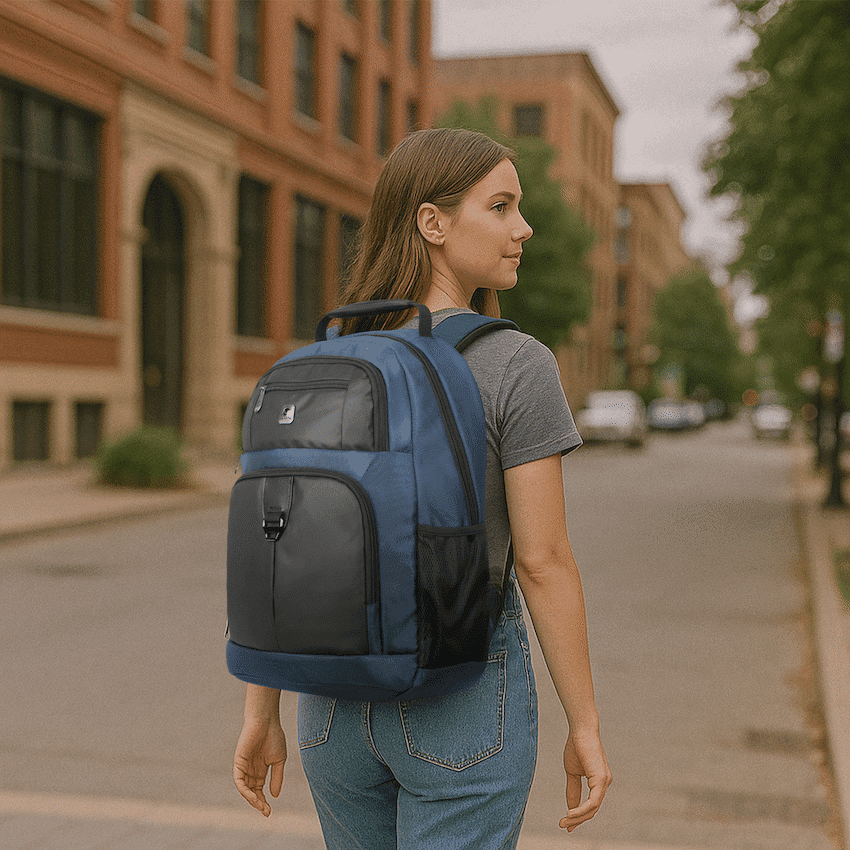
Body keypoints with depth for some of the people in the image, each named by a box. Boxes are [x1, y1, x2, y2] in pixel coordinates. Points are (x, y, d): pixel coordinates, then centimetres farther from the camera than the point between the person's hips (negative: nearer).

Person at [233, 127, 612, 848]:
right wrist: (586, 728, -4)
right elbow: (542, 561, -15)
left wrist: (261, 716, 9)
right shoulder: (518, 367, -15)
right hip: (464, 706, -5)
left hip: (338, 704, 6)